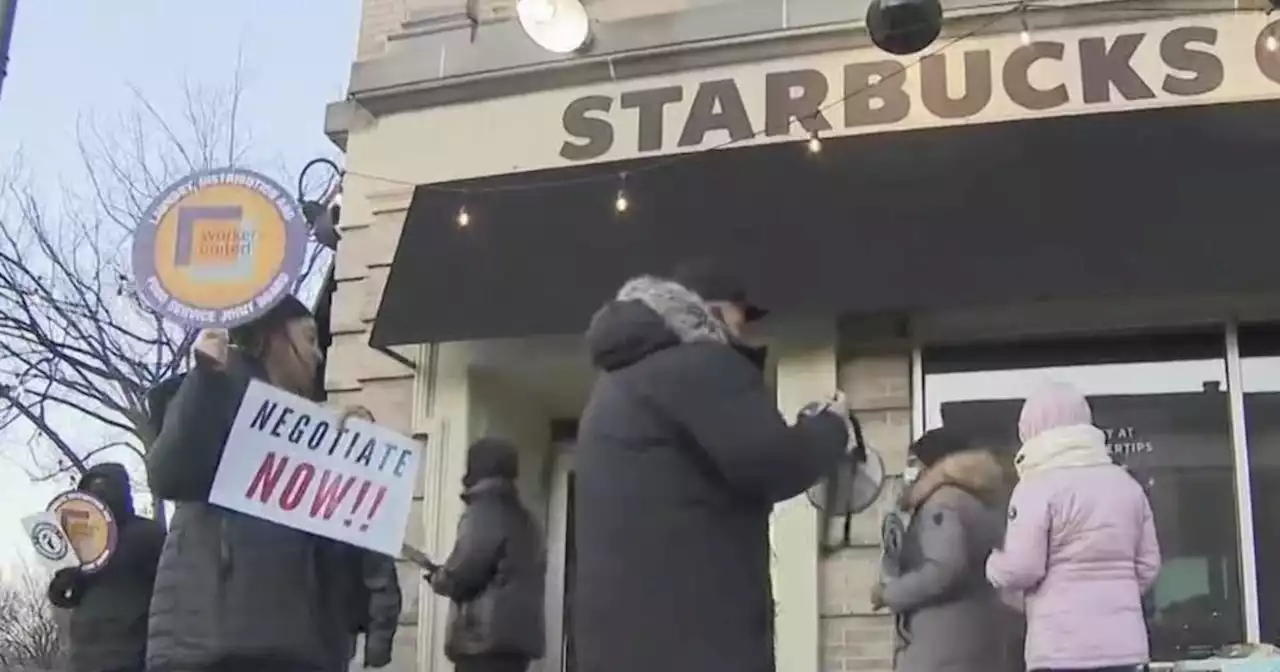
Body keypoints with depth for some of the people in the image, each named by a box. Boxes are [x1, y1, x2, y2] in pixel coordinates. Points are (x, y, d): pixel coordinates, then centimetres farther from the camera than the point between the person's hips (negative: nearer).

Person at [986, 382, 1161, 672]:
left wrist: (993, 565, 8)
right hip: (1122, 641, 7)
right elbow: (1148, 564, 14)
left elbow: (1021, 568, -13)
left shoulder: (1037, 487, -9)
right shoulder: (1127, 485, 12)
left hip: (1061, 646, -6)